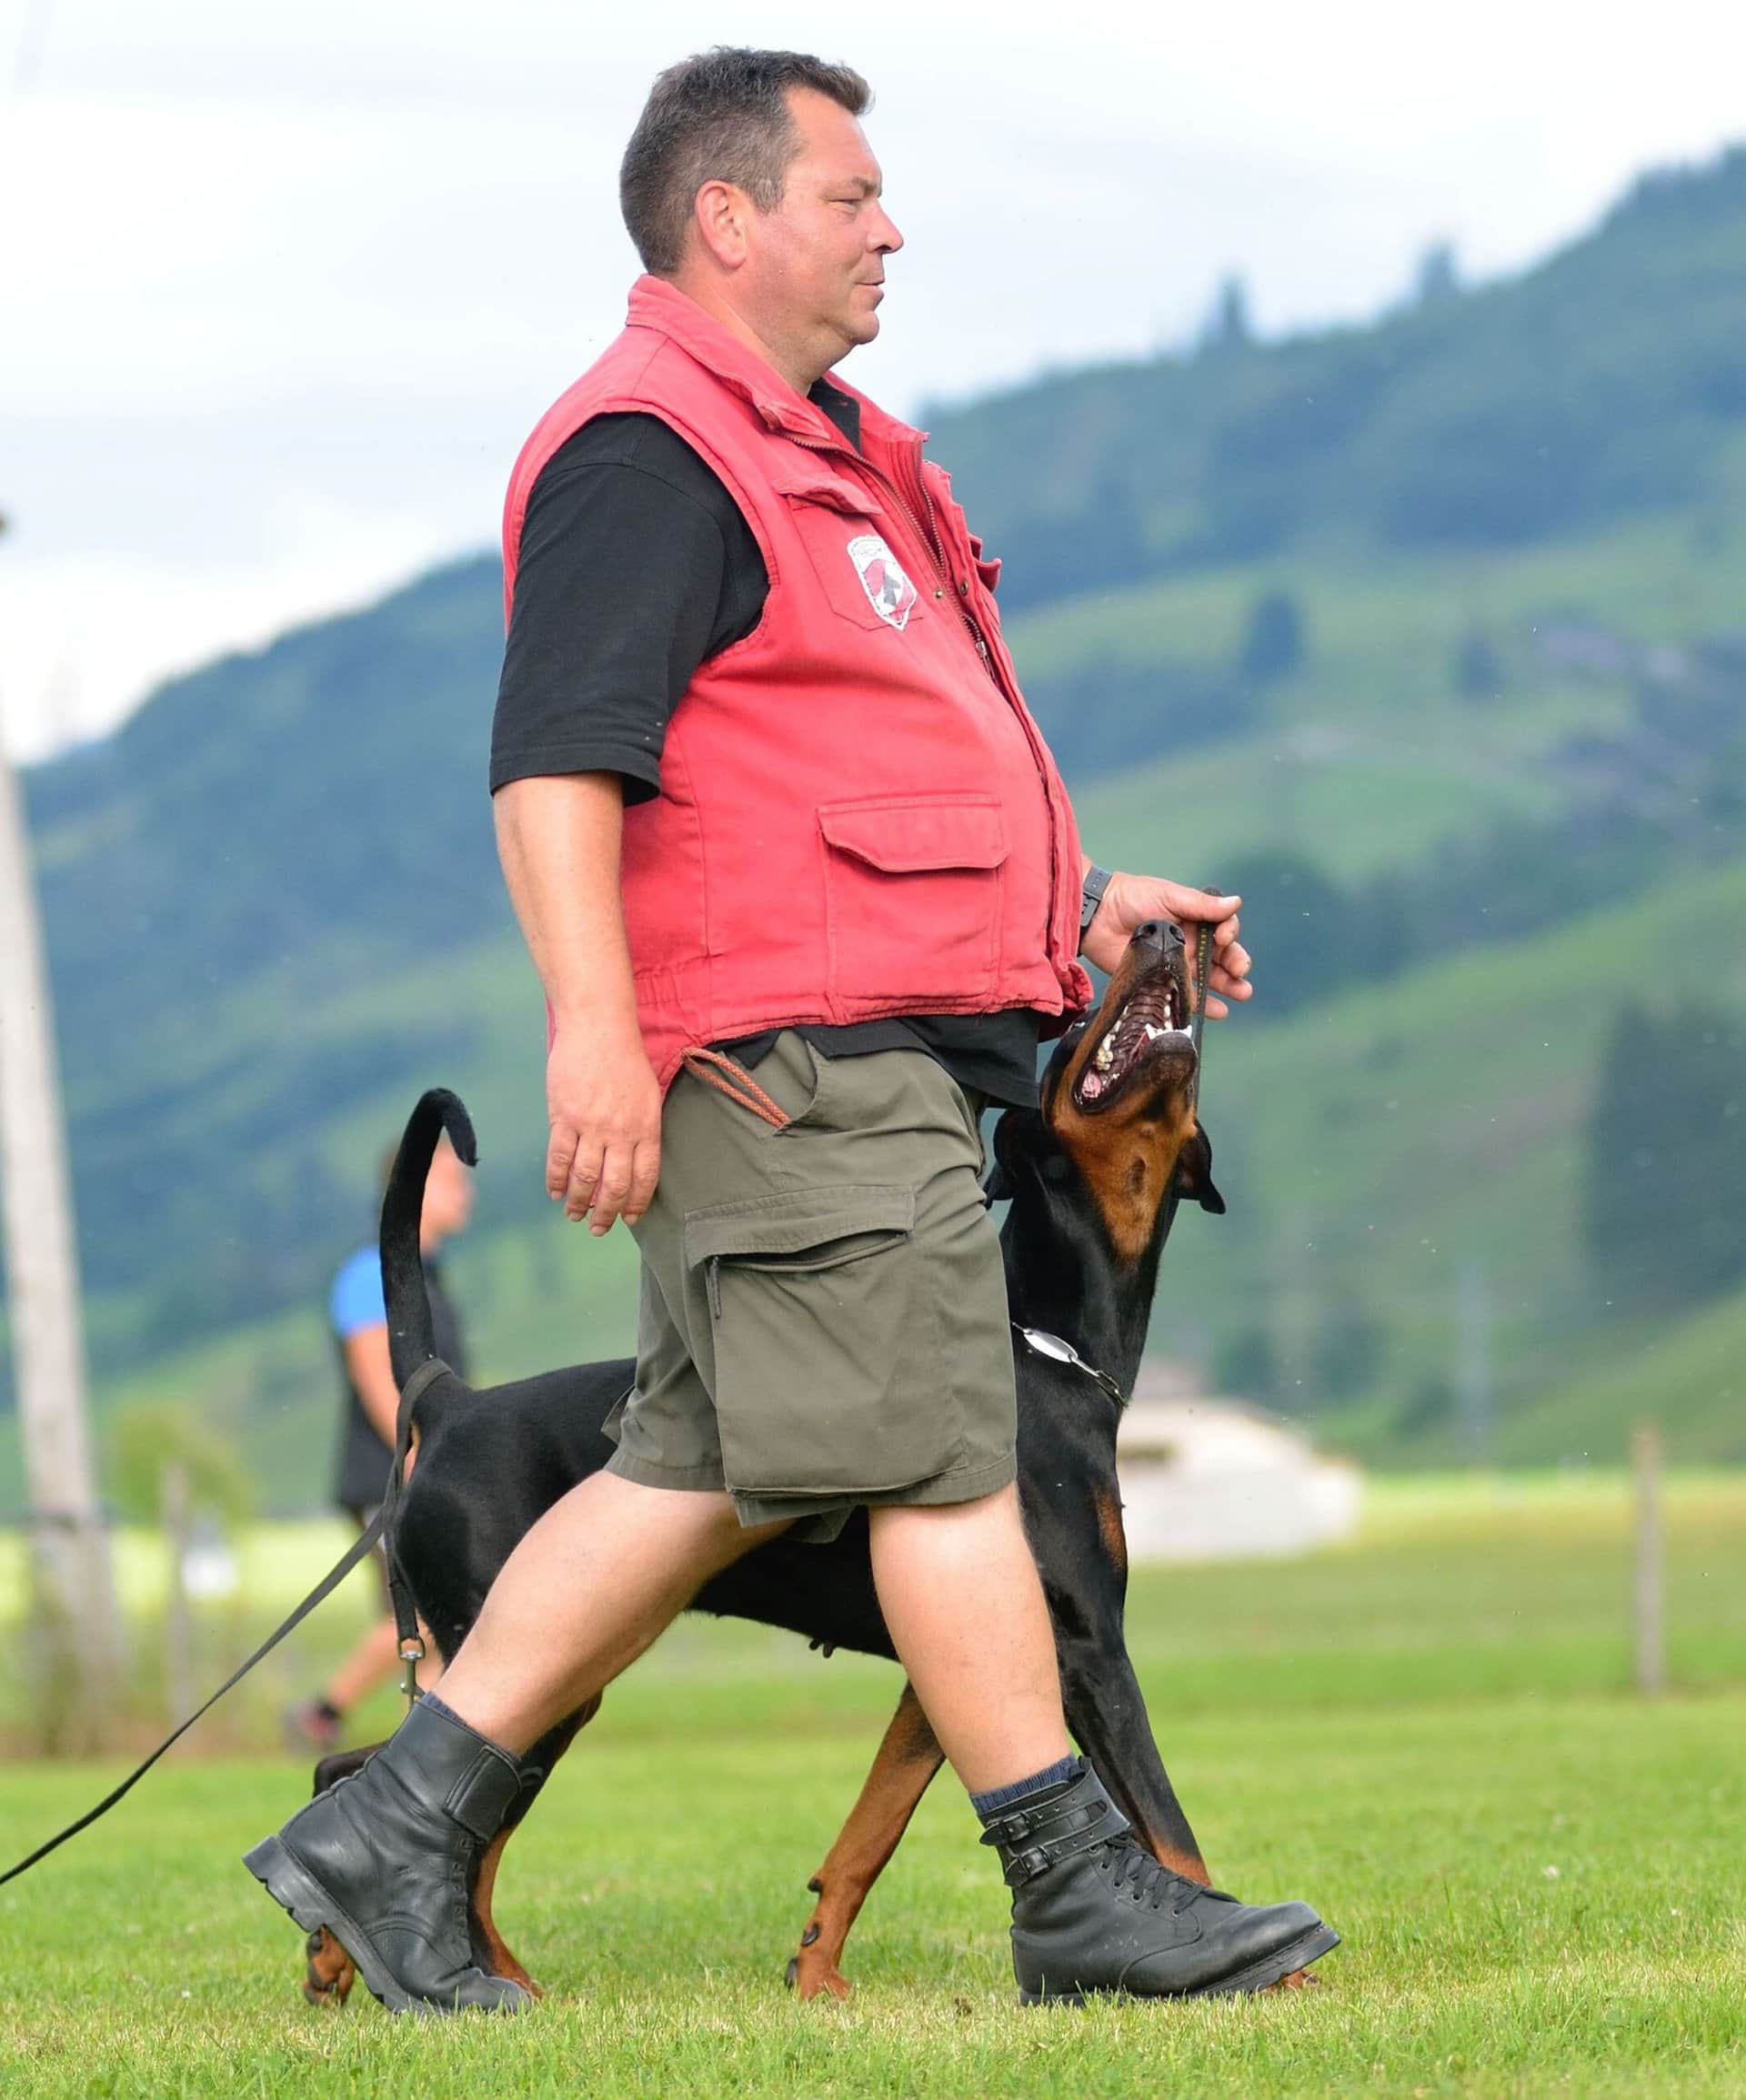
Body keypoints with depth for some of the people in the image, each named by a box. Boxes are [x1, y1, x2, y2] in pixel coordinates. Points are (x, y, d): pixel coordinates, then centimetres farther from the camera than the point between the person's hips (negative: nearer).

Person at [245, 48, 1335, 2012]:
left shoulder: (816, 448, 24)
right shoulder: (649, 451, -10)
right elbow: (555, 756, -19)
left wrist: (1080, 901, 25)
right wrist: (593, 1025, -27)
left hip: (870, 1062, 11)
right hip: (795, 1056, -11)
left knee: (701, 1472, 10)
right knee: (945, 1456, -7)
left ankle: (390, 1829, 12)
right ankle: (1081, 1895, -3)